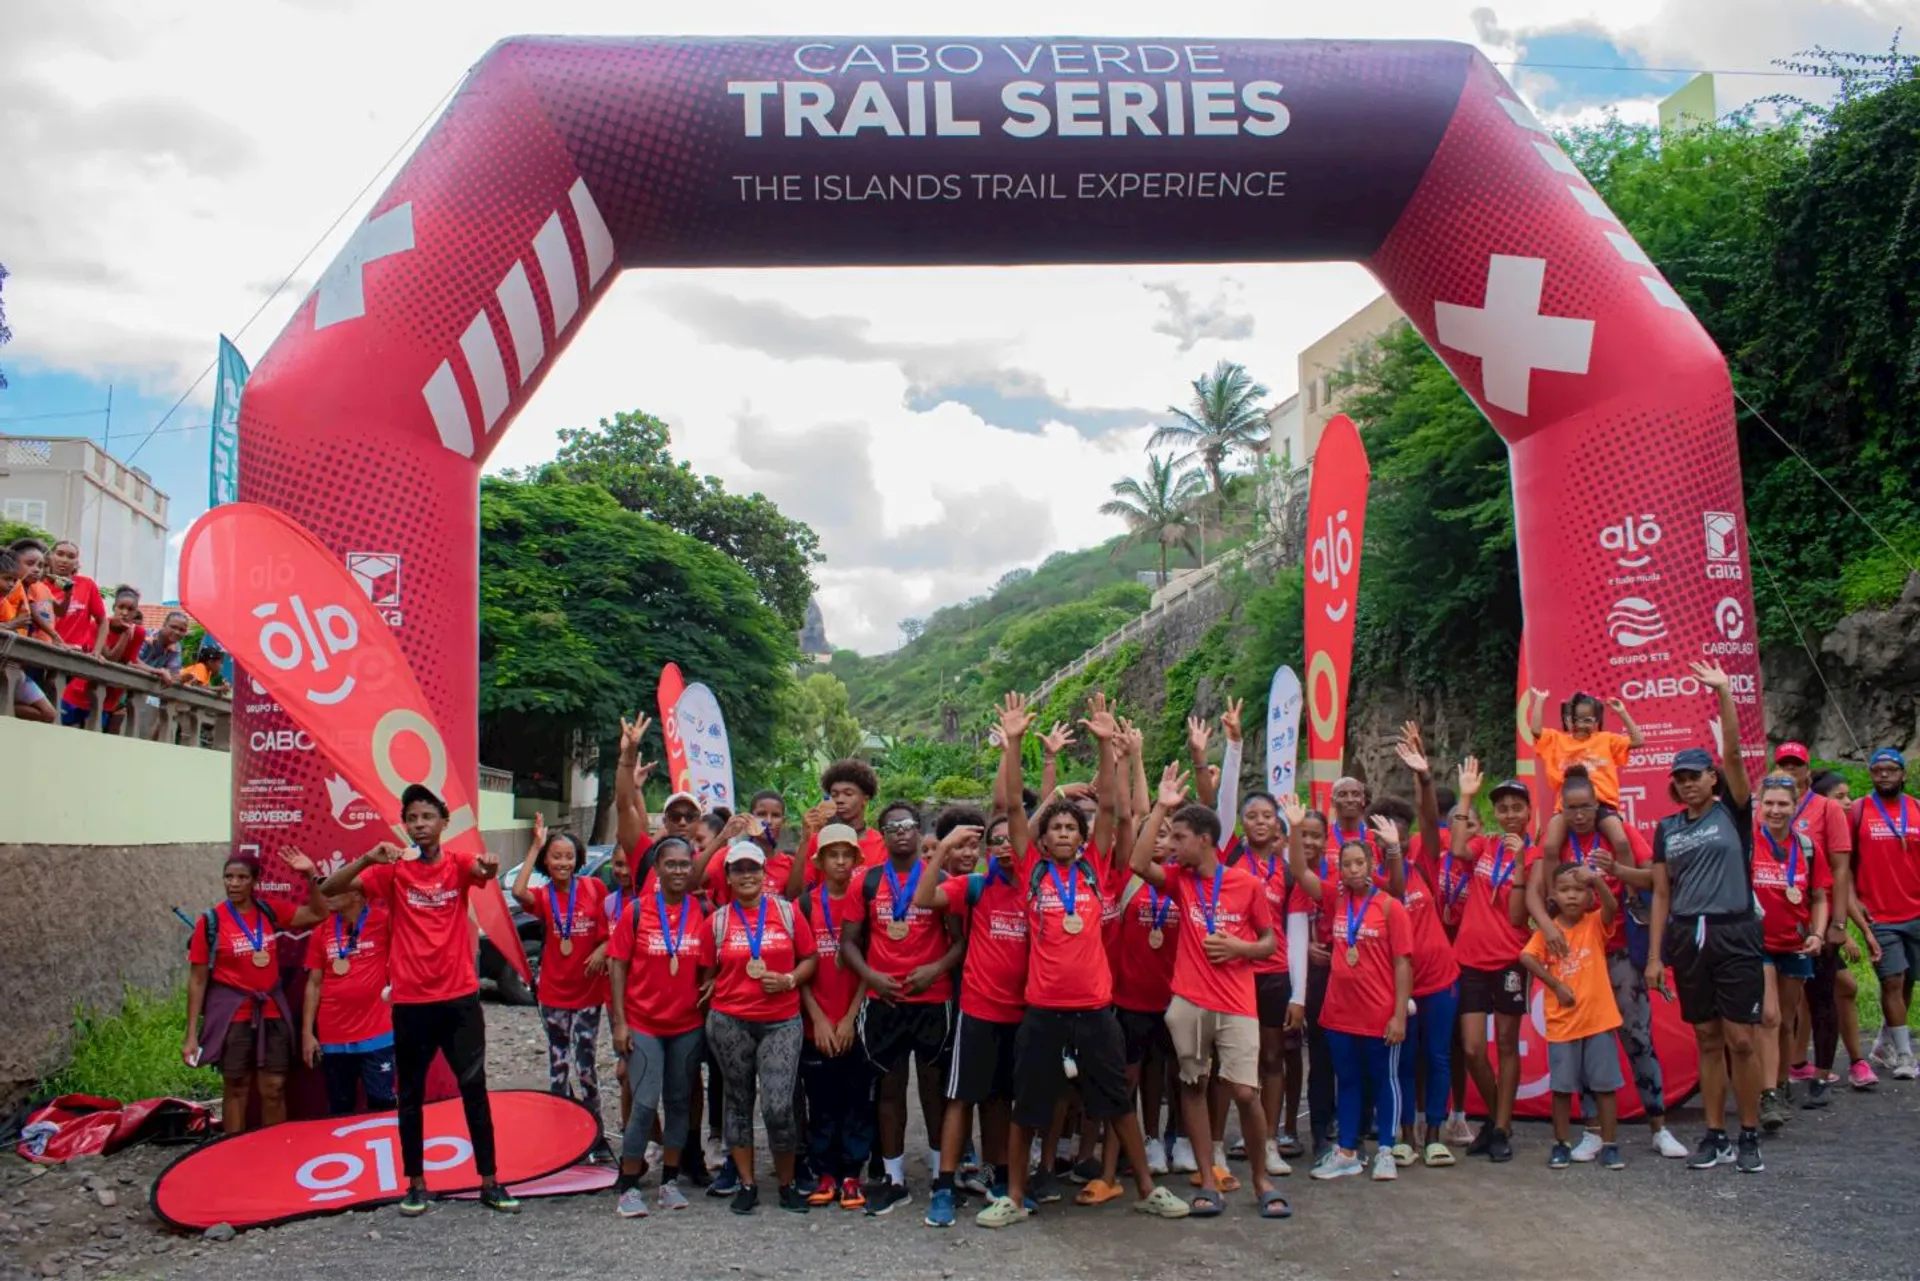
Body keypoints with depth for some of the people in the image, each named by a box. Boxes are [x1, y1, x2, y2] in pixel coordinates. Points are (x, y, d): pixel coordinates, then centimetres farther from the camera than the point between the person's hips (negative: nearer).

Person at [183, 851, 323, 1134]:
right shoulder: (211, 921, -7)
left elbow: (317, 914, 7)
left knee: (274, 1088, 6)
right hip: (232, 1014, -3)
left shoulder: (268, 912, 2)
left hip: (271, 1012, 3)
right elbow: (198, 980, -5)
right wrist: (191, 1034, -7)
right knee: (236, 1088, 6)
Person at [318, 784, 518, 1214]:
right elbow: (330, 889, -10)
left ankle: (489, 1183, 11)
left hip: (460, 997, 0)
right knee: (410, 1095, 9)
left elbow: (484, 871, -22)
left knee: (474, 1088, 4)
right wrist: (368, 858, -28)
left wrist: (489, 866, -48)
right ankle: (415, 1184, 22)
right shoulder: (392, 870, -1)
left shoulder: (459, 865, 0)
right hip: (411, 1001, 0)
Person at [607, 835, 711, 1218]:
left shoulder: (701, 913, 0)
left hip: (688, 1025, 3)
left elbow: (708, 967, 4)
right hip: (642, 1024, -3)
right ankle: (628, 1187, 5)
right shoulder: (637, 910, -5)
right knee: (645, 1104, -8)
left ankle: (670, 1180, 23)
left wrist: (707, 1010, -3)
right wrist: (619, 1021, -8)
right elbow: (618, 965, -4)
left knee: (680, 1101, 11)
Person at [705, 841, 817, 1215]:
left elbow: (810, 958, 6)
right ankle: (746, 1184, 23)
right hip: (729, 1022, 1)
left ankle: (788, 1184, 12)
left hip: (781, 1022, -1)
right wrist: (714, 992, -4)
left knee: (778, 1107, -8)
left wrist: (789, 980, -9)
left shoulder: (788, 911, 3)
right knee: (738, 1102, 10)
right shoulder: (718, 919, 4)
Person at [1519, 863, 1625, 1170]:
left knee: (1604, 1084, 5)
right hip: (1562, 1022, 1)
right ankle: (1561, 1144, 15)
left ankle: (1609, 1145, 14)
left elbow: (1612, 906, -23)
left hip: (1599, 1018, -1)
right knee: (1562, 1086, 6)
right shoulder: (1548, 930, 0)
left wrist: (1596, 879, -39)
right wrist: (1556, 984, -16)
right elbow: (1526, 957, -12)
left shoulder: (1596, 923, -2)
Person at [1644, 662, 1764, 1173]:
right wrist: (1654, 955, 6)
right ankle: (1715, 1136, 15)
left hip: (1736, 935, -3)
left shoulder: (1733, 813, 2)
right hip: (1687, 939, 4)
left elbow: (1733, 753, -13)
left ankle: (1750, 1137, 10)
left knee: (1742, 1040, -3)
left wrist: (1725, 692, -20)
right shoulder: (1666, 829, 11)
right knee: (1708, 1040, 9)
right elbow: (1661, 895, 10)